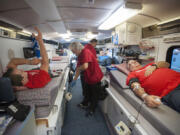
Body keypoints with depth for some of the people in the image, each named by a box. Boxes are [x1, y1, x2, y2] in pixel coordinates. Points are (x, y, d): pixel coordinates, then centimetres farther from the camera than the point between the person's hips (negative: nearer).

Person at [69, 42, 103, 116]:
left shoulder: (86, 52, -24)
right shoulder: (80, 56, 4)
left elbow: (85, 66, -38)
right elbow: (79, 69, 6)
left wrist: (78, 68, -16)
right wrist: (74, 80, 6)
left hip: (95, 77, -8)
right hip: (88, 78, 8)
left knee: (94, 95, 13)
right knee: (87, 93, 26)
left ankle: (91, 110, 31)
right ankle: (84, 104, 47)